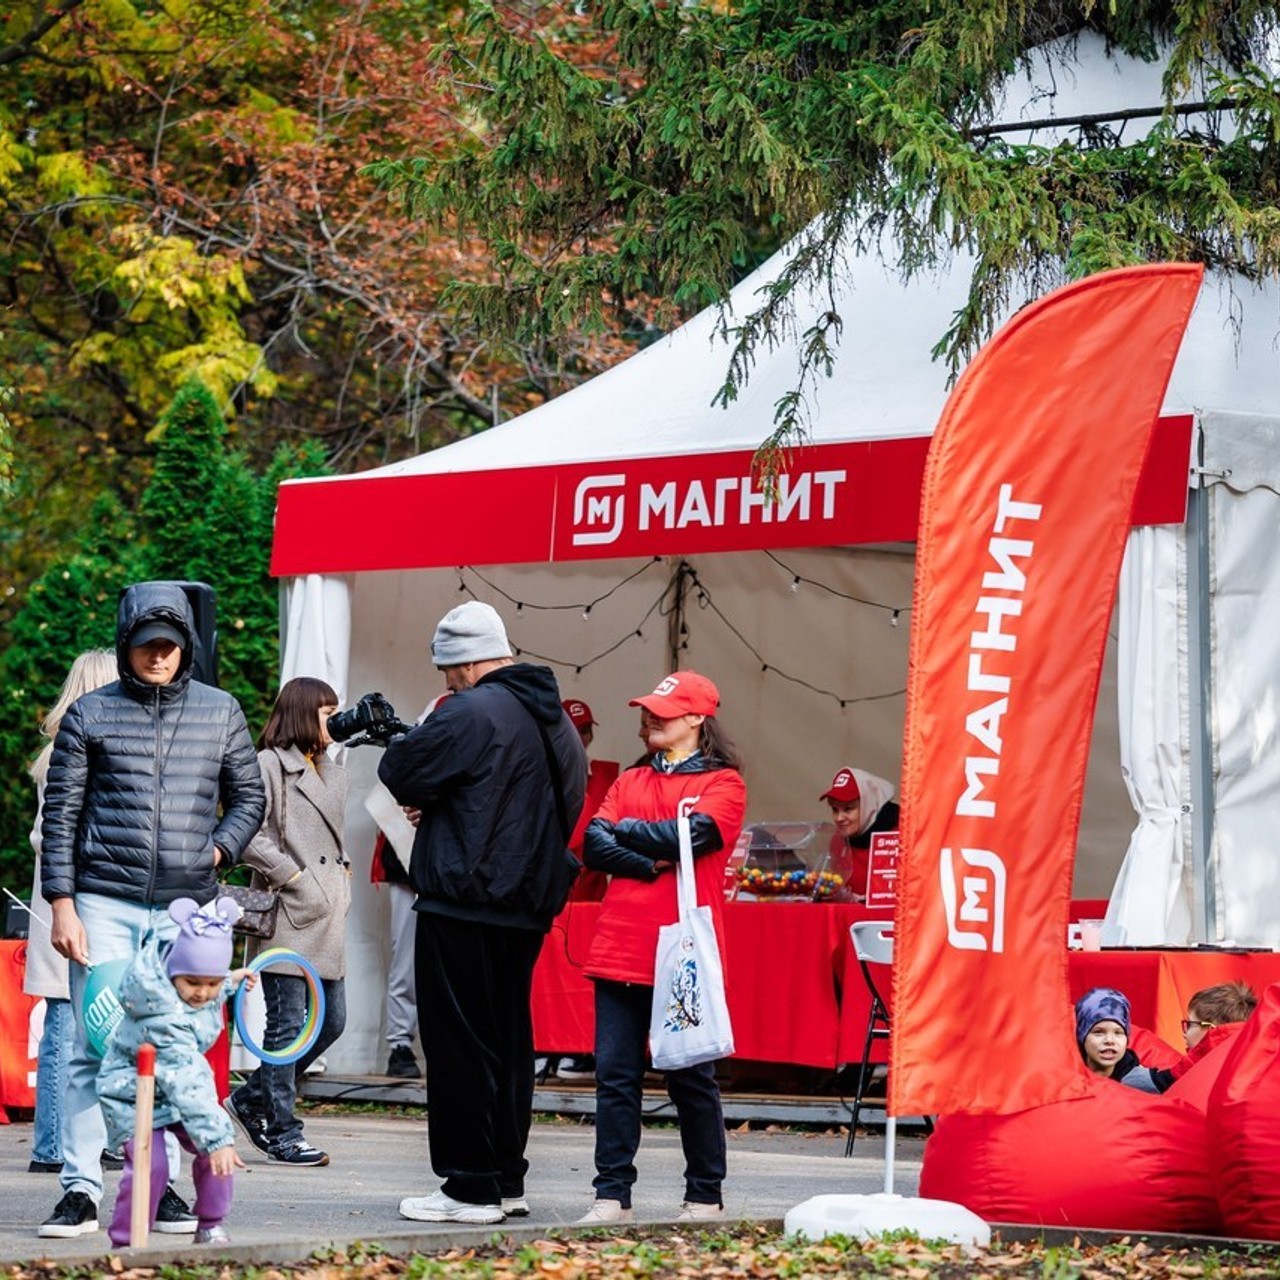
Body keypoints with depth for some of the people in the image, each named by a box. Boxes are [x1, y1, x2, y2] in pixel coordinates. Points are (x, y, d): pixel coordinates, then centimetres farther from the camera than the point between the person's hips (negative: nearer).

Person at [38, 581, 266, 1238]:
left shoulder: (220, 712, 9)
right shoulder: (90, 714, 4)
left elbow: (249, 796, 18)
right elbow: (60, 813, 4)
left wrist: (220, 849, 0)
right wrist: (62, 904, -3)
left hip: (186, 907, 2)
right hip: (105, 905, -2)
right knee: (95, 1049, -5)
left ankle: (159, 1184, 11)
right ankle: (80, 1189, -1)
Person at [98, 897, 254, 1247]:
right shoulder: (165, 1021, -38)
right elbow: (187, 1085, -43)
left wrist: (230, 983, 23)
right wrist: (216, 1138, -46)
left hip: (180, 1083, 8)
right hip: (132, 1092, -8)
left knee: (215, 1149, -7)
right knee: (150, 1164, -23)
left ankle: (210, 1226, 12)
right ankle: (125, 1242, -5)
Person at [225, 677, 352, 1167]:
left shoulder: (333, 774, 20)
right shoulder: (269, 766, -7)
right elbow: (249, 836, -14)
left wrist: (342, 876, 13)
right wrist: (294, 877, -14)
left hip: (326, 919, 9)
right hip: (288, 918, -9)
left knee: (331, 1021, 9)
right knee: (287, 1025, -5)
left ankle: (251, 1099, 22)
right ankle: (282, 1134, 2)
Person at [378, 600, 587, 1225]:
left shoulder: (471, 714, -16)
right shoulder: (555, 719, 13)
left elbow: (401, 774, -13)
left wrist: (407, 737, 9)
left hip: (465, 906, -9)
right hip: (527, 906, 9)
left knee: (460, 1041, -3)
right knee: (509, 1038, 14)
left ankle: (472, 1188, -3)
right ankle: (507, 1179, 19)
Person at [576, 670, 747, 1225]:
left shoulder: (723, 782, 3)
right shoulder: (629, 782, 18)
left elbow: (693, 834, -14)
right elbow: (594, 845, 6)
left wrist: (627, 830, -1)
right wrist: (653, 863, -10)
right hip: (620, 950, 5)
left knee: (691, 1079, 2)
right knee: (615, 1075, 1)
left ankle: (705, 1196, 12)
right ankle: (612, 1196, 4)